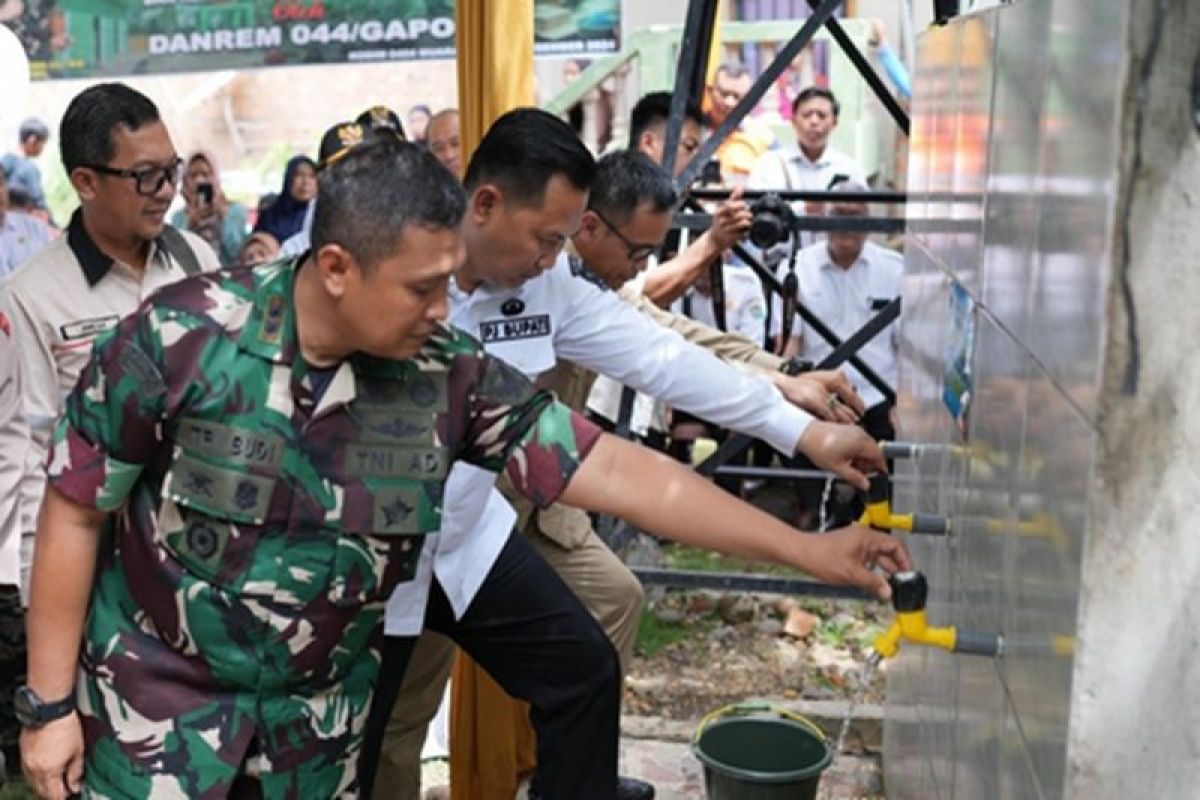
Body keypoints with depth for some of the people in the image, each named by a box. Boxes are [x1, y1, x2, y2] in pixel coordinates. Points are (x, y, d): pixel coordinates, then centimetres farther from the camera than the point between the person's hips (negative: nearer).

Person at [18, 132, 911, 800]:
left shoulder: (453, 378, -16)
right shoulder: (181, 336, -22)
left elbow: (617, 469, -15)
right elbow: (74, 511, -11)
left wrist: (807, 550, -15)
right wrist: (49, 704, -7)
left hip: (319, 708, 3)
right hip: (159, 693, -2)